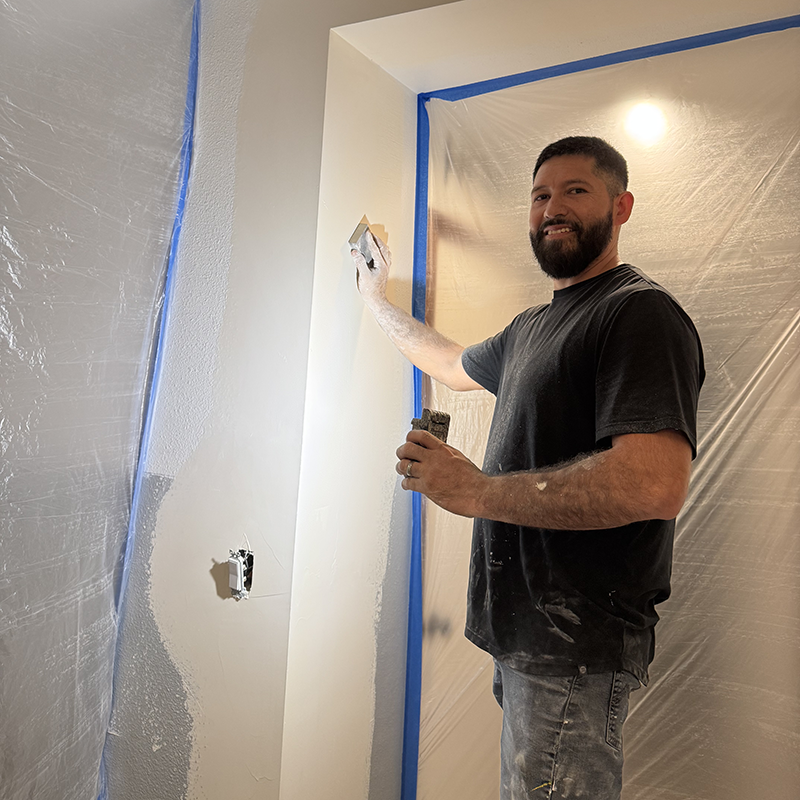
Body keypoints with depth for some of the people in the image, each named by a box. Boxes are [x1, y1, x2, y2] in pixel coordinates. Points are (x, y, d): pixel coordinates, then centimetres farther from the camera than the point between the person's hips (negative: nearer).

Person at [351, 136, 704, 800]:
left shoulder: (642, 312, -15)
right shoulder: (534, 326, 16)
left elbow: (655, 484, -28)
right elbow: (456, 365, 34)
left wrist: (476, 490, -22)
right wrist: (378, 301, 41)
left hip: (576, 647, -9)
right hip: (526, 632, 9)